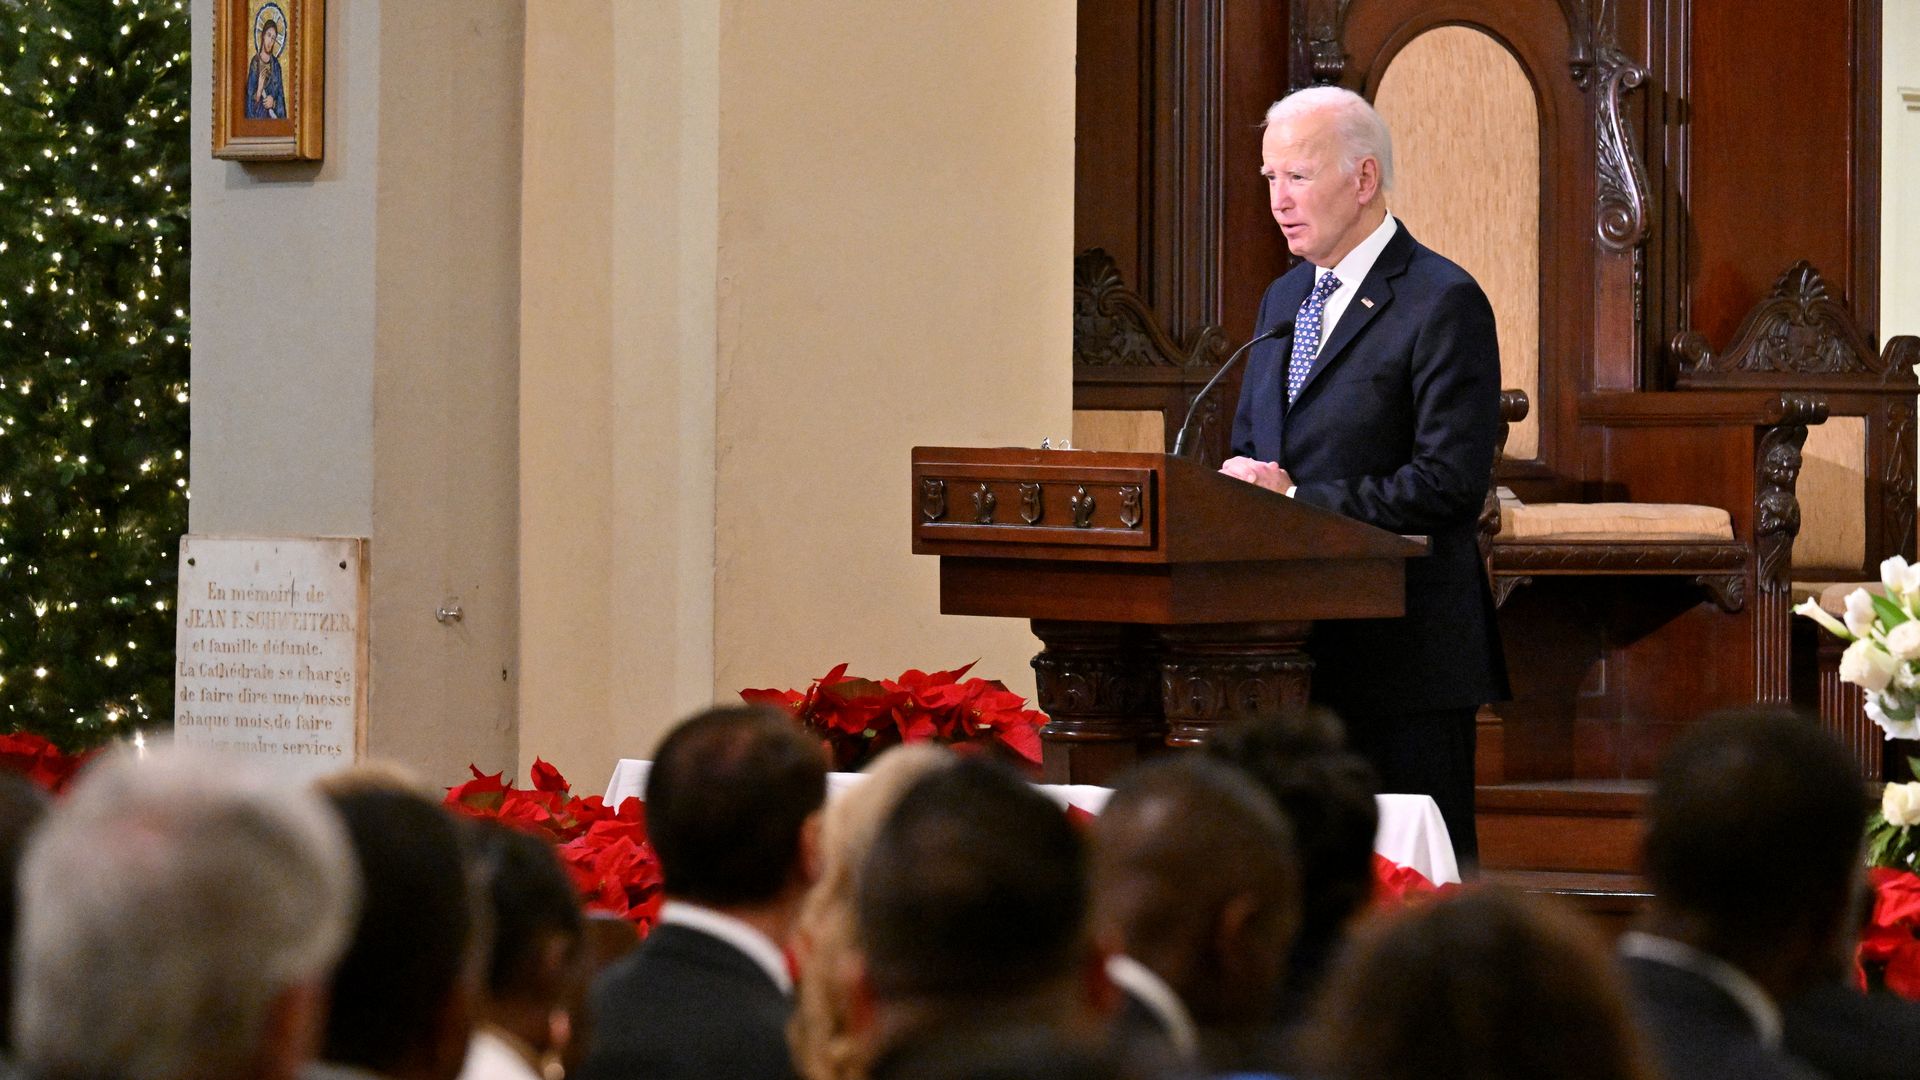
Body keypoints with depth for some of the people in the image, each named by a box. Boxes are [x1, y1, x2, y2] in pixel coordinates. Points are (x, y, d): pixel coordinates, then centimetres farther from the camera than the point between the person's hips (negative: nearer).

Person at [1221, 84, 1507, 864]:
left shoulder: (1442, 303, -9)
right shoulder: (1283, 300, 17)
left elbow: (1449, 483, -17)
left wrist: (1297, 498, -18)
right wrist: (1246, 483, -2)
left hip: (1402, 653, -8)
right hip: (1298, 650, 8)